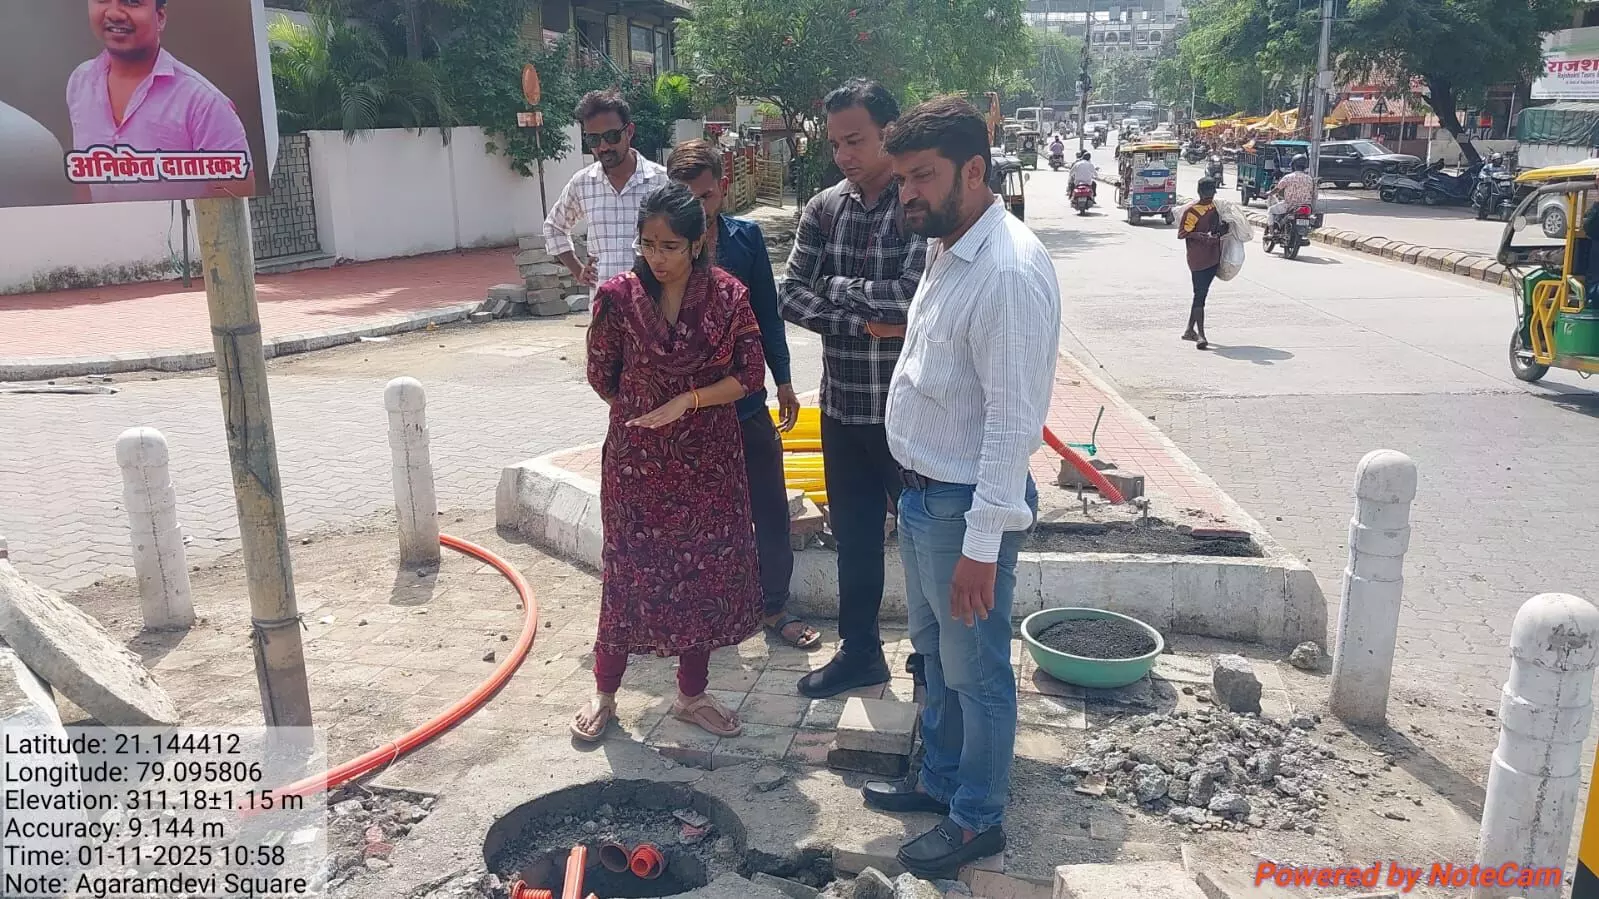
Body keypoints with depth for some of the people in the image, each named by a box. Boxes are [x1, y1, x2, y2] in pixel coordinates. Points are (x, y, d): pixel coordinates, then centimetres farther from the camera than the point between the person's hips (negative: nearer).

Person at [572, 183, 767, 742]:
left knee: (705, 573, 10)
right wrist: (641, 412, 9)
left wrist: (687, 401, -17)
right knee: (629, 574, 6)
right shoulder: (618, 296, -10)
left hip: (709, 461, 2)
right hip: (636, 460, -1)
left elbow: (749, 375, -7)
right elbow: (602, 377, 1)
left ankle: (692, 695, 27)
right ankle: (604, 694, 26)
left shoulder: (728, 296, -8)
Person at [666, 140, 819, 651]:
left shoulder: (746, 237, -1)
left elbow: (767, 312, 6)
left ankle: (774, 607, 26)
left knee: (771, 513, 8)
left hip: (747, 401, 2)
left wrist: (783, 380, 7)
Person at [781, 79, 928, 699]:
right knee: (852, 534, 17)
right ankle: (860, 652, 34)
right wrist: (867, 323, -15)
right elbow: (791, 297, -2)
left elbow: (911, 297, -25)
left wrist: (837, 287, -11)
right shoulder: (824, 209, 4)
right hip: (841, 407, 6)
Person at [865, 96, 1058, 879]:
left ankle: (978, 820, 29)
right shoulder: (948, 250, 7)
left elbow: (1015, 420, -25)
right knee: (935, 656, 24)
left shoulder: (1008, 272, -24)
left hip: (963, 505, -9)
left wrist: (982, 542, -23)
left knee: (976, 672, 9)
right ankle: (940, 779, 44)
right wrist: (915, 489, 18)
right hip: (921, 491, 9)